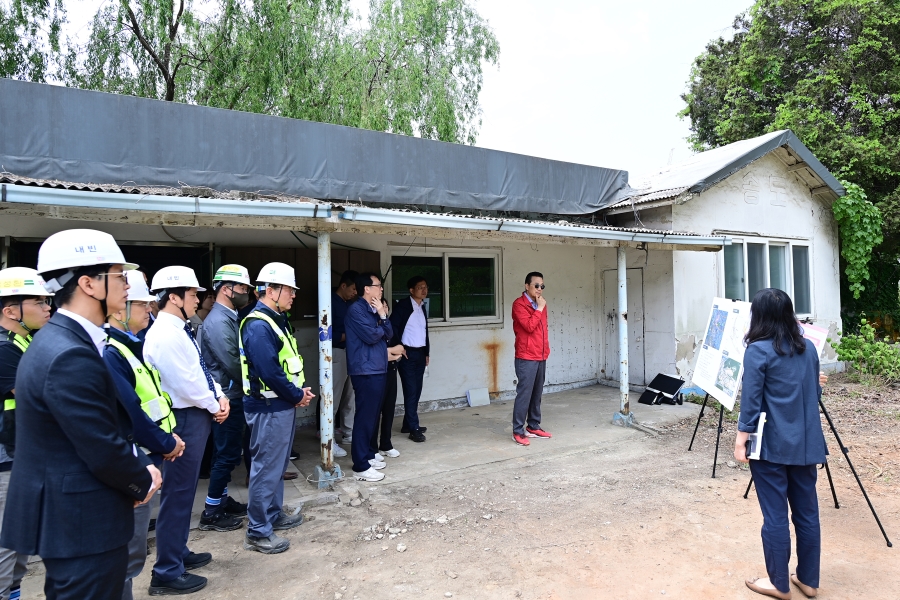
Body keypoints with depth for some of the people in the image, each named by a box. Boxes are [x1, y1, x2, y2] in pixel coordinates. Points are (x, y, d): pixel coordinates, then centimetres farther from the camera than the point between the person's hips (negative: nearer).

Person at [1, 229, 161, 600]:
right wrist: (142, 482, -7)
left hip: (69, 512, 10)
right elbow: (105, 453, -25)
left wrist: (140, 466, 2)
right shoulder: (71, 355, -27)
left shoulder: (63, 339, 6)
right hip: (81, 520, -10)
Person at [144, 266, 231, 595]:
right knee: (177, 494, 1)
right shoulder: (165, 334, -21)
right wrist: (213, 406, -10)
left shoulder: (179, 330, 11)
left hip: (195, 417, 10)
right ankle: (167, 572, 15)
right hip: (184, 420, -10)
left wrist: (220, 397, 1)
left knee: (184, 491, 21)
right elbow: (186, 384, -24)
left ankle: (178, 552, 37)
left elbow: (201, 371, 15)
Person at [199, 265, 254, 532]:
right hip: (227, 397, -10)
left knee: (228, 451, 18)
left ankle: (222, 500, 31)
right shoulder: (218, 321, -20)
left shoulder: (229, 317, 11)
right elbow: (231, 363, -23)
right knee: (227, 453, -1)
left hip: (233, 395, 10)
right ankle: (211, 513, 12)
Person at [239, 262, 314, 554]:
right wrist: (297, 395, -14)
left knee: (278, 465, 20)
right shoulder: (258, 326, -20)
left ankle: (274, 514, 35)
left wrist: (300, 390, 3)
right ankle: (258, 532, 11)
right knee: (266, 468, -1)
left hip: (283, 405, 10)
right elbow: (269, 371, -25)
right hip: (269, 408, -10)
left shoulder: (277, 320, 12)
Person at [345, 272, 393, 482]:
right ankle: (361, 466, 0)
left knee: (373, 415, 15)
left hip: (378, 369, 9)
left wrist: (383, 316, -6)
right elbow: (372, 336, -19)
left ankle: (368, 455, 26)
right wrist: (381, 321, -1)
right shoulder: (356, 310, -12)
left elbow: (388, 335, 10)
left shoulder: (374, 309, 16)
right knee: (365, 417, -6)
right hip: (365, 371, -9)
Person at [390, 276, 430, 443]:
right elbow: (393, 327, -12)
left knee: (416, 391, 9)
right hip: (407, 354, -7)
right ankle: (414, 429, -2)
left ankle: (408, 424, 19)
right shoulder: (402, 305, -8)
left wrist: (427, 353, 15)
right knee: (411, 391, -6)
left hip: (420, 353, 7)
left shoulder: (422, 307, 14)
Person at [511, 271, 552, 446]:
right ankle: (517, 431, 1)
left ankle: (533, 427, 23)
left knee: (537, 394, 12)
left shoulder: (541, 304, 14)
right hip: (526, 358, -7)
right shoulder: (519, 304, -10)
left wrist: (546, 350, 18)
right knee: (524, 394, -6)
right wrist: (539, 308, -14)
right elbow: (529, 326, -22)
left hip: (541, 357, 8)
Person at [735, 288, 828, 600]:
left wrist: (741, 440, -8)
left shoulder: (758, 350, -13)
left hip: (772, 444, -6)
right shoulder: (808, 347, 6)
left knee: (775, 515, 4)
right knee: (807, 512, 15)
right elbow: (815, 393, 16)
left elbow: (751, 401, -14)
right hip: (805, 442, 7)